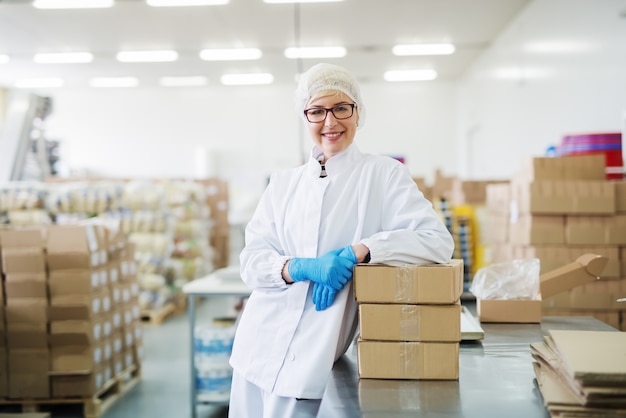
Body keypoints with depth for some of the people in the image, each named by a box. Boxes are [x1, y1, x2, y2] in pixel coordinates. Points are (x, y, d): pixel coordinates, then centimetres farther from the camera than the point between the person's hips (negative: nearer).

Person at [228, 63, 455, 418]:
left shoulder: (383, 175, -2)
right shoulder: (284, 183, 9)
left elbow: (438, 241, -13)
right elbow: (251, 261, 2)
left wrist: (356, 253, -21)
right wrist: (302, 268, -18)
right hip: (259, 345, 4)